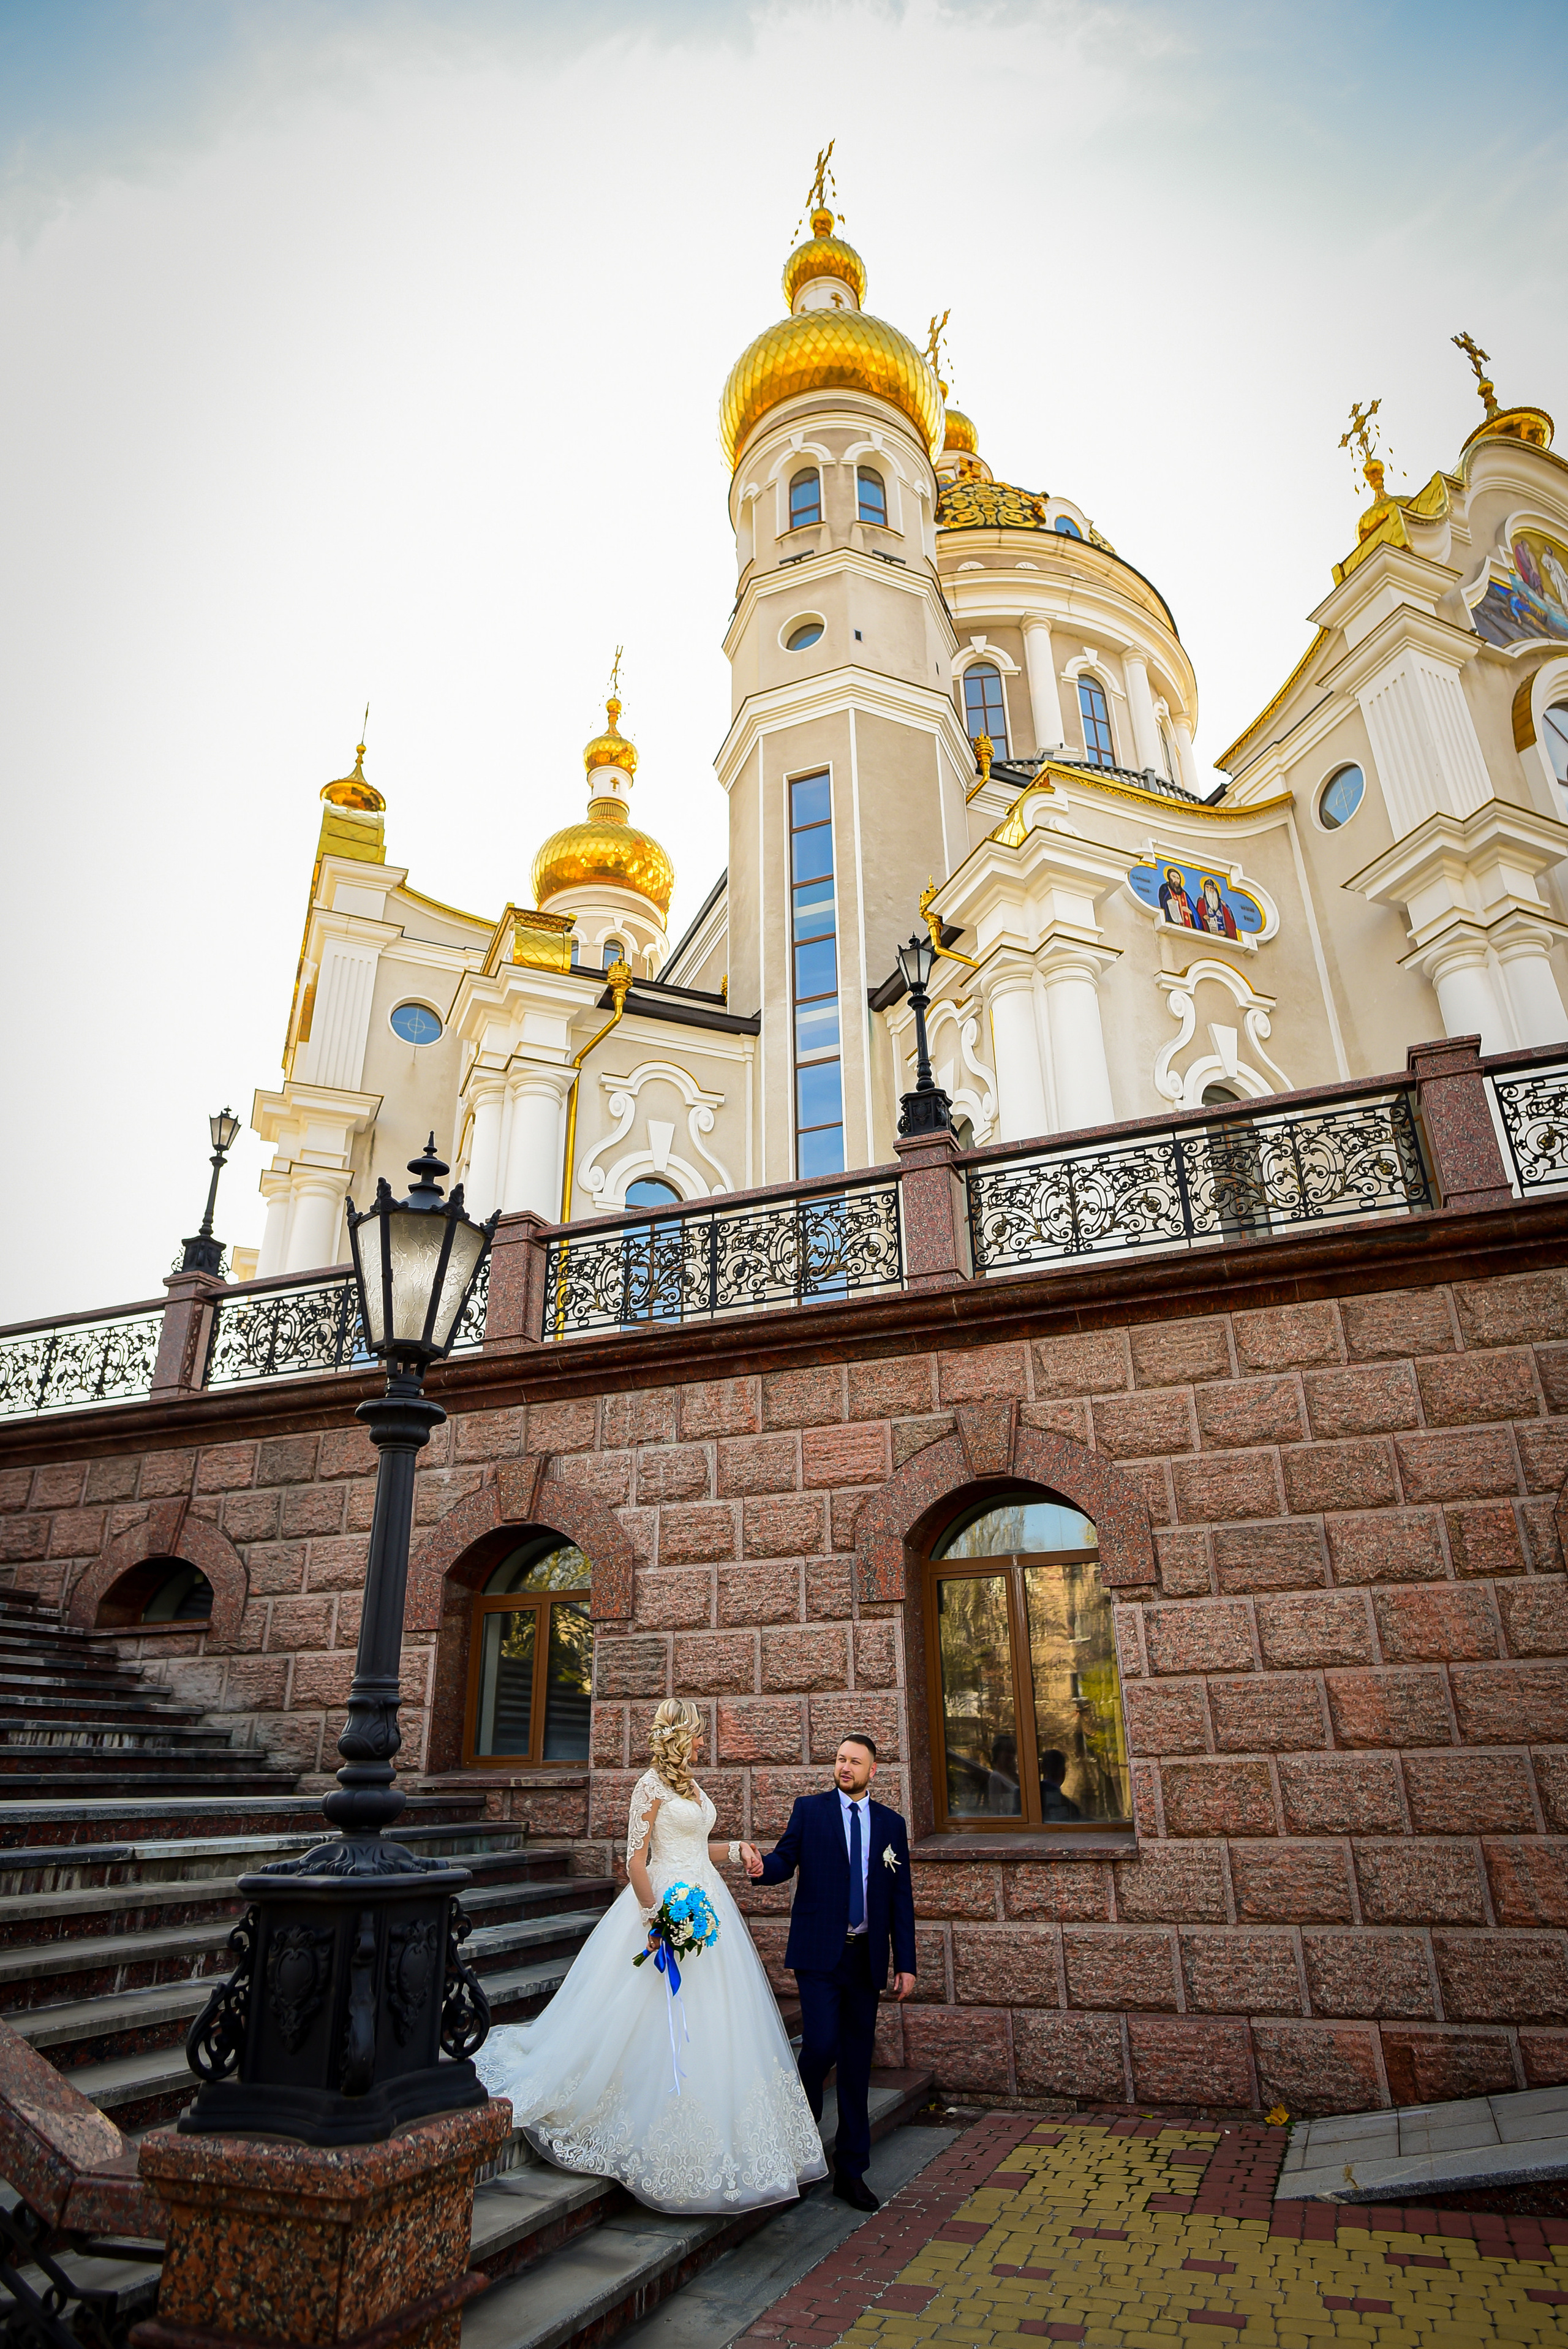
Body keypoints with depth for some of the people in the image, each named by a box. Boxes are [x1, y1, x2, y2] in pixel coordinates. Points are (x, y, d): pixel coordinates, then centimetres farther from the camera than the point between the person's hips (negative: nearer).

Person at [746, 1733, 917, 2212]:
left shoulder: (891, 1823, 8)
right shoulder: (809, 1809, 1)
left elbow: (901, 1897, 9)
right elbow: (786, 1858, -7)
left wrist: (906, 1963, 6)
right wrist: (762, 1867, -30)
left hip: (866, 1957, 3)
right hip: (819, 1952, -3)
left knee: (857, 2064, 9)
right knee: (822, 2046, -13)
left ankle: (850, 2171, 23)